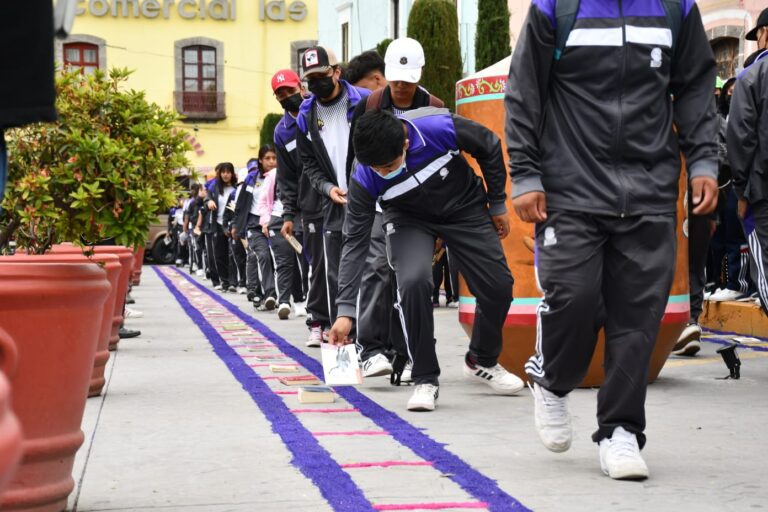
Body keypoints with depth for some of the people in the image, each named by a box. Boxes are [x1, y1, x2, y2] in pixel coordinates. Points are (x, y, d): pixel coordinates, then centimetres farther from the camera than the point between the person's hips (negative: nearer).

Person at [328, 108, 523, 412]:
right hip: (410, 219, -1)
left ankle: (482, 362, 27)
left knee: (498, 286, -2)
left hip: (464, 206, 1)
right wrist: (346, 311, -27)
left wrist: (497, 204, -5)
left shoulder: (441, 128, -35)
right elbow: (355, 242, -23)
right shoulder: (364, 180, -30)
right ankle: (425, 379, -10)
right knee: (414, 282, -27)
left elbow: (489, 147, -14)